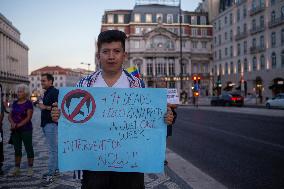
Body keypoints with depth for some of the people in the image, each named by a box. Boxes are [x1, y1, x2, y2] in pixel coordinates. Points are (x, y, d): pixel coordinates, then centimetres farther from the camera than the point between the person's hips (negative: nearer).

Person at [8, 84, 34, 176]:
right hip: (15, 130, 6)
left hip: (26, 130, -6)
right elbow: (10, 116, 9)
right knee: (17, 149, 10)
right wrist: (12, 123, -11)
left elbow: (29, 117, -13)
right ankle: (16, 169, 17)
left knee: (29, 148, 0)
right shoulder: (15, 103, 12)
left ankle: (30, 168, 7)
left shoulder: (28, 103, -6)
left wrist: (18, 125, -18)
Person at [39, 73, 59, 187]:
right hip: (46, 124, 10)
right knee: (54, 149, 14)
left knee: (52, 150, -8)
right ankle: (56, 170, 21)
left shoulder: (55, 92, -11)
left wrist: (45, 107, -18)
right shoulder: (46, 93, 19)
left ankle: (51, 174, -6)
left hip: (51, 124, -10)